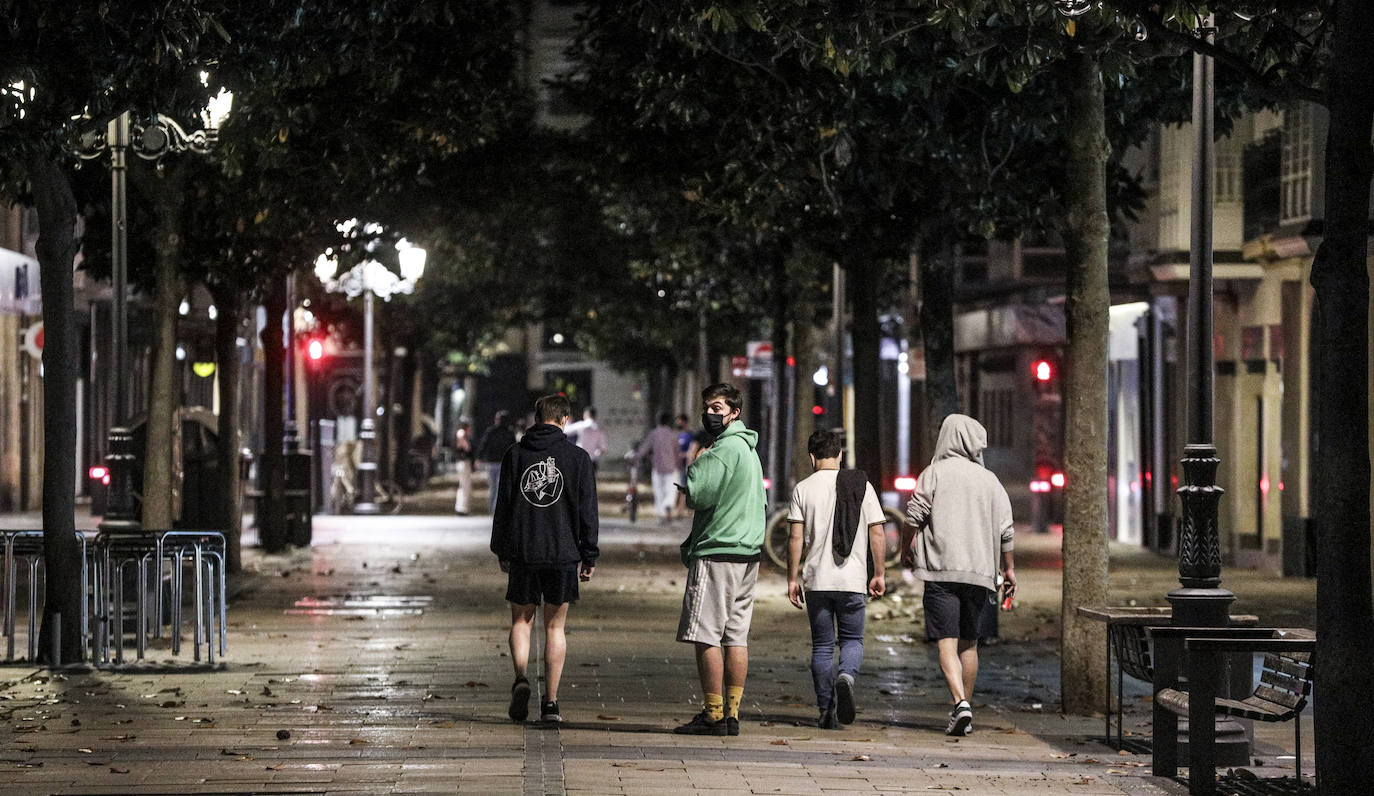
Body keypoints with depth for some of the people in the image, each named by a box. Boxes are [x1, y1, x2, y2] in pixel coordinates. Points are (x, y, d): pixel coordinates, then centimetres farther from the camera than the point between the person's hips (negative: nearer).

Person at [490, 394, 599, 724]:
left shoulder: (515, 454, 2)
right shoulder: (577, 457, -1)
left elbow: (503, 506, 4)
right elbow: (587, 510, -1)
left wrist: (501, 551, 12)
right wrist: (589, 557, 4)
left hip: (521, 551, 1)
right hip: (563, 551, -1)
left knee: (521, 620, 13)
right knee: (555, 626, 6)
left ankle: (521, 680, -12)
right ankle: (550, 703, 3)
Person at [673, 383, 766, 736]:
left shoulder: (724, 449, -13)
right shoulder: (749, 450, 19)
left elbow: (698, 494, -20)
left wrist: (693, 467, 0)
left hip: (717, 553, -10)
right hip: (748, 552, 10)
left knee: (706, 636, -7)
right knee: (735, 637, 8)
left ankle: (713, 714, -9)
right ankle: (731, 713, 7)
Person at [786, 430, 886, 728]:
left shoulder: (803, 488, -1)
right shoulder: (861, 486, 2)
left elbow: (796, 538, -5)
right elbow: (876, 534, 0)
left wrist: (792, 578, 1)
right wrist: (878, 575, 8)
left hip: (817, 581, 0)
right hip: (853, 580, 0)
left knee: (822, 647, 8)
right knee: (853, 640, 11)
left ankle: (826, 711, 5)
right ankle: (846, 676, -20)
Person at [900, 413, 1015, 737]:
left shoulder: (934, 473, 0)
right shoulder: (989, 480, 7)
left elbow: (914, 517, -5)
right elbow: (1005, 531, 8)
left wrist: (906, 549, 13)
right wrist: (1008, 568, 19)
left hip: (941, 568, -3)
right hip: (979, 571, 3)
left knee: (947, 643, -8)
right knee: (969, 644, 13)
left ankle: (960, 704, -26)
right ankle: (964, 711, 17)